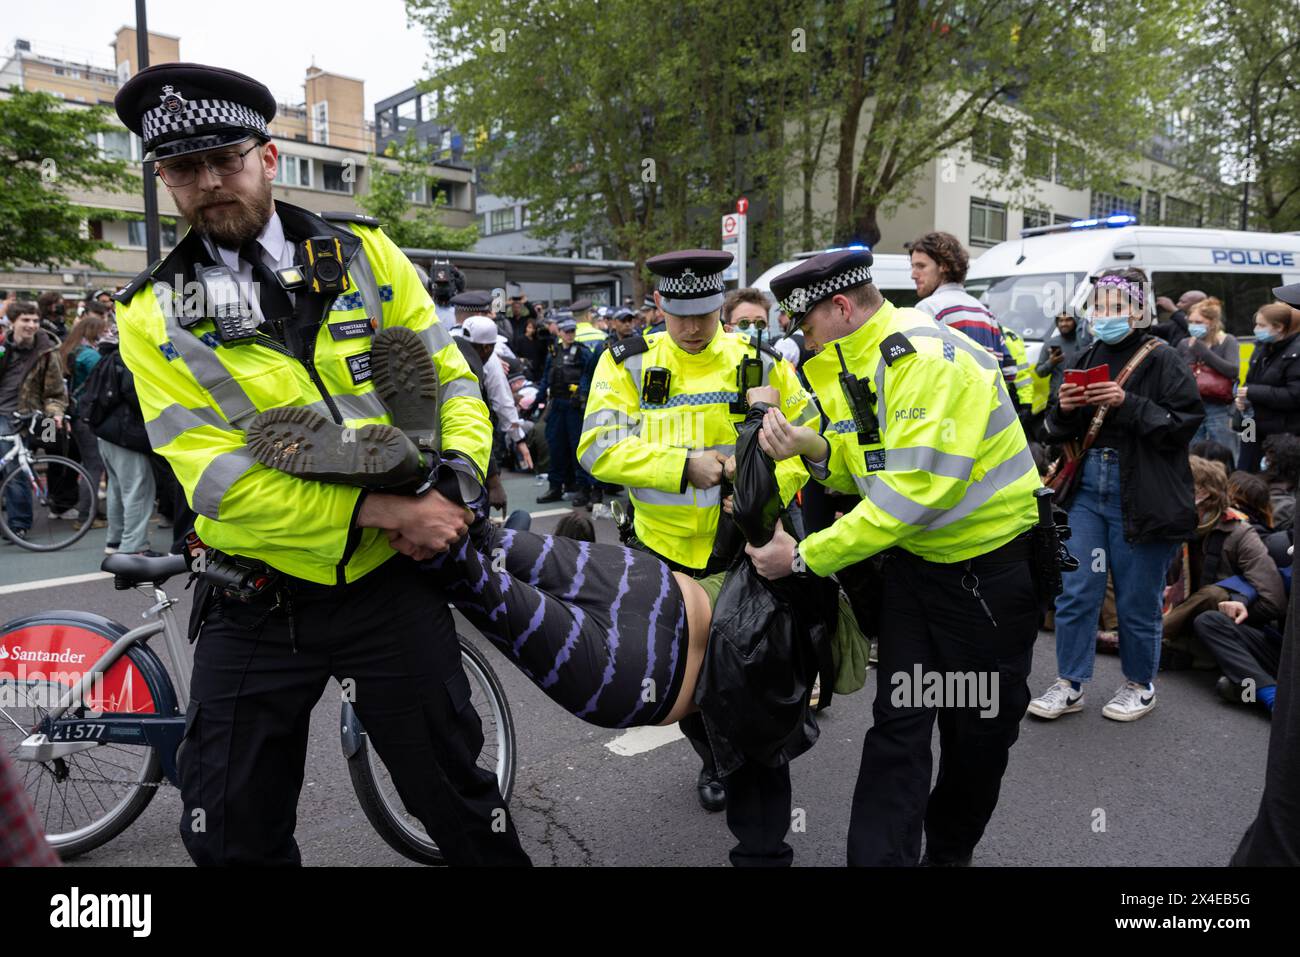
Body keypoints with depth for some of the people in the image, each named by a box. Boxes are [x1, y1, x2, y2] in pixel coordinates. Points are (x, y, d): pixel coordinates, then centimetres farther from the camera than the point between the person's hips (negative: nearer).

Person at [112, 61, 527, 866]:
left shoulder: (363, 254, 1)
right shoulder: (154, 316, -3)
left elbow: (449, 377, 3)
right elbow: (215, 477, -13)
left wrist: (459, 477, -15)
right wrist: (378, 508, -22)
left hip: (390, 586, 0)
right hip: (255, 607, 1)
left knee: (458, 799, 13)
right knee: (232, 836, 15)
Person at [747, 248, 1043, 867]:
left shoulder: (931, 359, -26)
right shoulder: (846, 367, 1)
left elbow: (913, 490, -31)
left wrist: (805, 557, -26)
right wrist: (814, 449, -17)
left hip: (992, 563, -6)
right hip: (914, 557, 6)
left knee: (980, 727, 12)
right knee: (897, 723, 3)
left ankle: (950, 851, 34)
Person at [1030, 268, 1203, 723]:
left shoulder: (1162, 361, -4)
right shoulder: (1087, 359, 11)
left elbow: (1183, 426, -10)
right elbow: (1055, 431, 15)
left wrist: (1129, 404, -20)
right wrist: (1063, 409, -6)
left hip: (1143, 495, -4)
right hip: (1086, 489, 5)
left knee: (1137, 600, 7)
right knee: (1074, 592, 4)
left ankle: (1139, 685, 27)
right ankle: (1069, 685, 17)